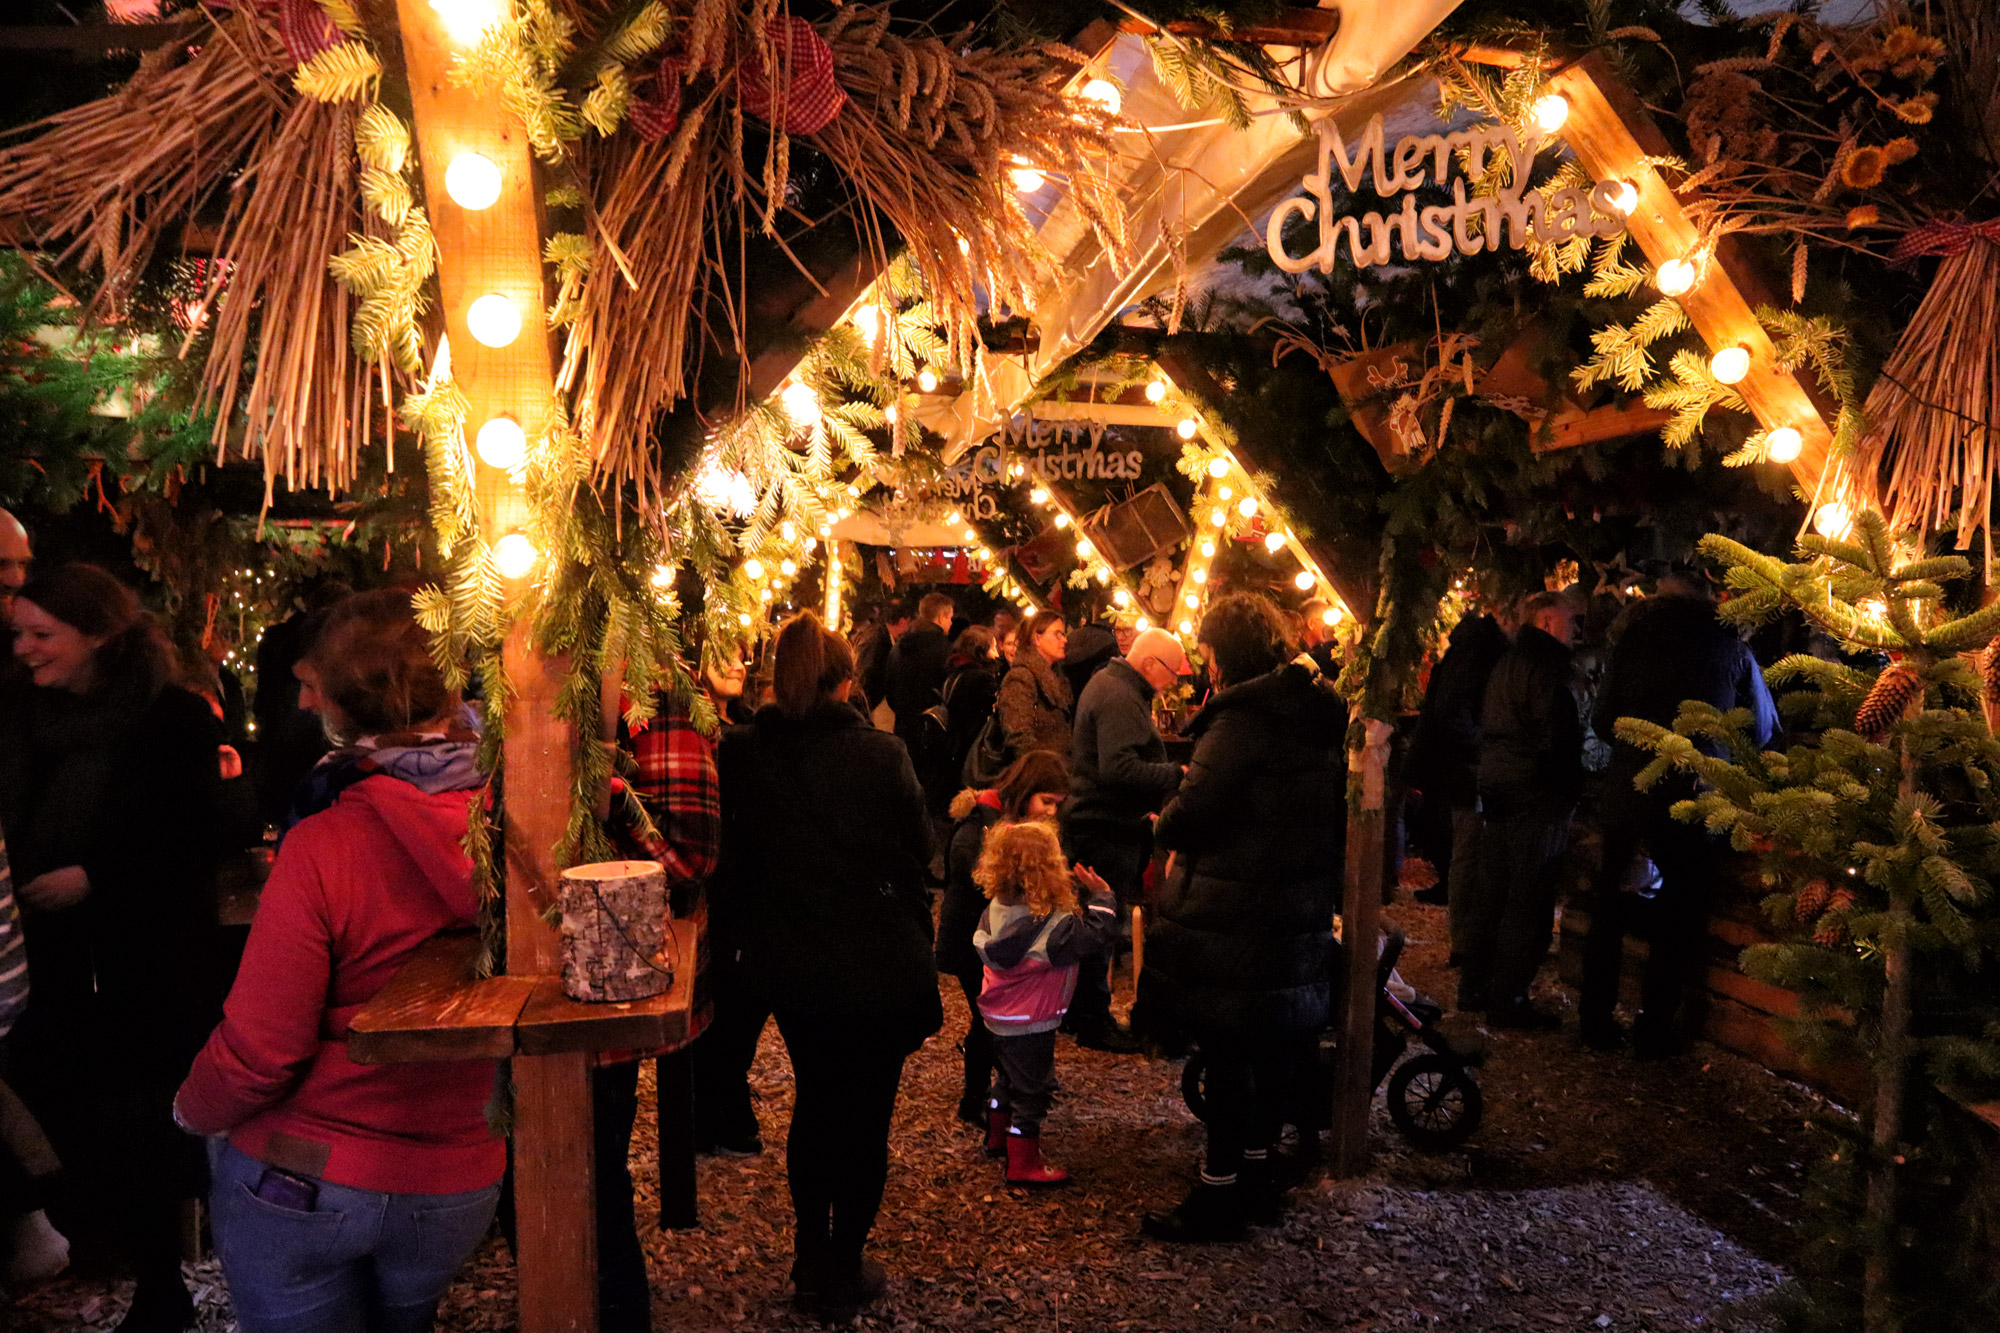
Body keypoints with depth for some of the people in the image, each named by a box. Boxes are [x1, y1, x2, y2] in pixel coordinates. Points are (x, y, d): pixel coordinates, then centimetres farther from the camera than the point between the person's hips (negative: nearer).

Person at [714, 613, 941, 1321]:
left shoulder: (739, 756, -9)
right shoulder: (881, 756, -16)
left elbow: (725, 869, -1)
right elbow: (917, 863, -10)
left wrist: (757, 938, 13)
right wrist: (921, 969, 2)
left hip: (786, 968, 4)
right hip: (876, 971, -3)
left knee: (814, 1101, 24)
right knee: (865, 1116, 14)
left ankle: (811, 1257, 35)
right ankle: (842, 1275, 26)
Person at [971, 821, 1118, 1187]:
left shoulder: (997, 907, -8)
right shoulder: (1052, 925, -29)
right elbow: (1097, 936, -27)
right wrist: (1102, 896, -15)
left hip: (998, 1016, 8)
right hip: (1029, 1025, -8)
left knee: (1008, 1077, 27)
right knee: (1033, 1091, 6)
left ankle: (997, 1136, 46)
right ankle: (1023, 1165, 16)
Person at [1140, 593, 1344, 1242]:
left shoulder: (1241, 721, -18)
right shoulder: (1321, 714, 9)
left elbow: (1185, 819, -21)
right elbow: (1336, 810, 16)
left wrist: (1167, 824, 0)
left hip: (1236, 918, -9)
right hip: (1300, 913, 9)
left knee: (1228, 1053, 2)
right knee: (1273, 1044, 18)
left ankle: (1221, 1192, 12)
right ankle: (1258, 1174, 32)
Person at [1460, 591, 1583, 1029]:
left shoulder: (1505, 664, 15)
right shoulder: (1545, 665, -14)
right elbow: (1555, 736, -20)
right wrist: (1568, 790, -9)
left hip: (1498, 792, 10)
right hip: (1535, 798, -10)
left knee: (1491, 894, 16)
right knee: (1528, 903, -4)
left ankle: (1474, 987, 23)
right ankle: (1507, 1000, 0)